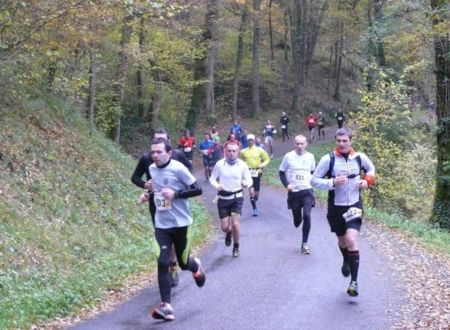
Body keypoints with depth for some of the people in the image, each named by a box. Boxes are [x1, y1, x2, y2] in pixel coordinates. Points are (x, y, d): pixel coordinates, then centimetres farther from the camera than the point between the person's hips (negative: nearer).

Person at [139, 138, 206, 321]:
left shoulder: (178, 168, -16)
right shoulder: (152, 169, 3)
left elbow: (197, 190, -14)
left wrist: (175, 193, -25)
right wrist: (148, 195, 2)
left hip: (181, 223, -4)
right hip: (161, 225, 4)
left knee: (183, 263, 9)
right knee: (162, 263, -10)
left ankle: (196, 266, 48)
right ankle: (166, 307, -10)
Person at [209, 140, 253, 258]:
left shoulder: (242, 165, -8)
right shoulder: (220, 164, -9)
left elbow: (249, 179, -2)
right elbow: (212, 178, -2)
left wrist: (247, 184, -26)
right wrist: (217, 185, -24)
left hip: (237, 197, -1)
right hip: (223, 198, 1)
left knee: (235, 224, -11)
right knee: (224, 227, 3)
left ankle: (236, 247, 14)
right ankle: (229, 233, 43)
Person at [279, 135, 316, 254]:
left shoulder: (310, 156, 2)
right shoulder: (288, 156, -4)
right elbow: (281, 172, 4)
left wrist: (312, 183, 9)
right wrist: (286, 185, -9)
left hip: (307, 191, 0)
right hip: (293, 192, 0)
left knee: (307, 216, -16)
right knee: (297, 218, 6)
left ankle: (304, 244, -7)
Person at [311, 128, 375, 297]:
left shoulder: (360, 157, -4)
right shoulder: (328, 159, -12)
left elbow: (371, 169, 18)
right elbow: (314, 180, -10)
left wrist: (367, 180, -2)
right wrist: (332, 182, -24)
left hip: (354, 206, -1)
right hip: (336, 207, 1)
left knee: (351, 240, -18)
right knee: (342, 240, 19)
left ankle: (354, 281, -12)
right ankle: (346, 261, 54)